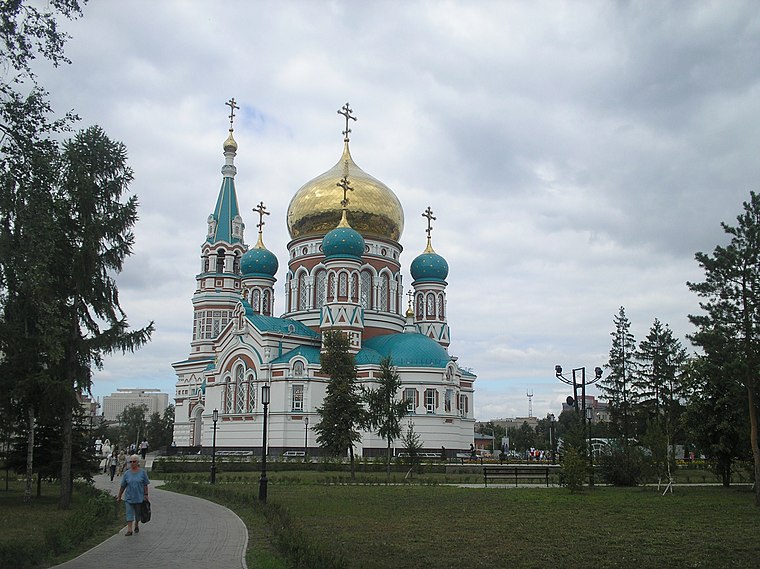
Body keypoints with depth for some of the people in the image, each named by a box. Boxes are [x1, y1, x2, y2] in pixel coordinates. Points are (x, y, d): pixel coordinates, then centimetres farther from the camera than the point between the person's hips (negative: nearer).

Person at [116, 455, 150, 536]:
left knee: (137, 513, 13)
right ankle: (129, 530, -8)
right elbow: (122, 486, 6)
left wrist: (146, 495, -5)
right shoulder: (127, 473, 1)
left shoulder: (142, 472, -2)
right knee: (129, 513, -7)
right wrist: (119, 496, 7)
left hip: (139, 497, 0)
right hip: (129, 497, 0)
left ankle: (136, 526, 36)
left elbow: (145, 485, 0)